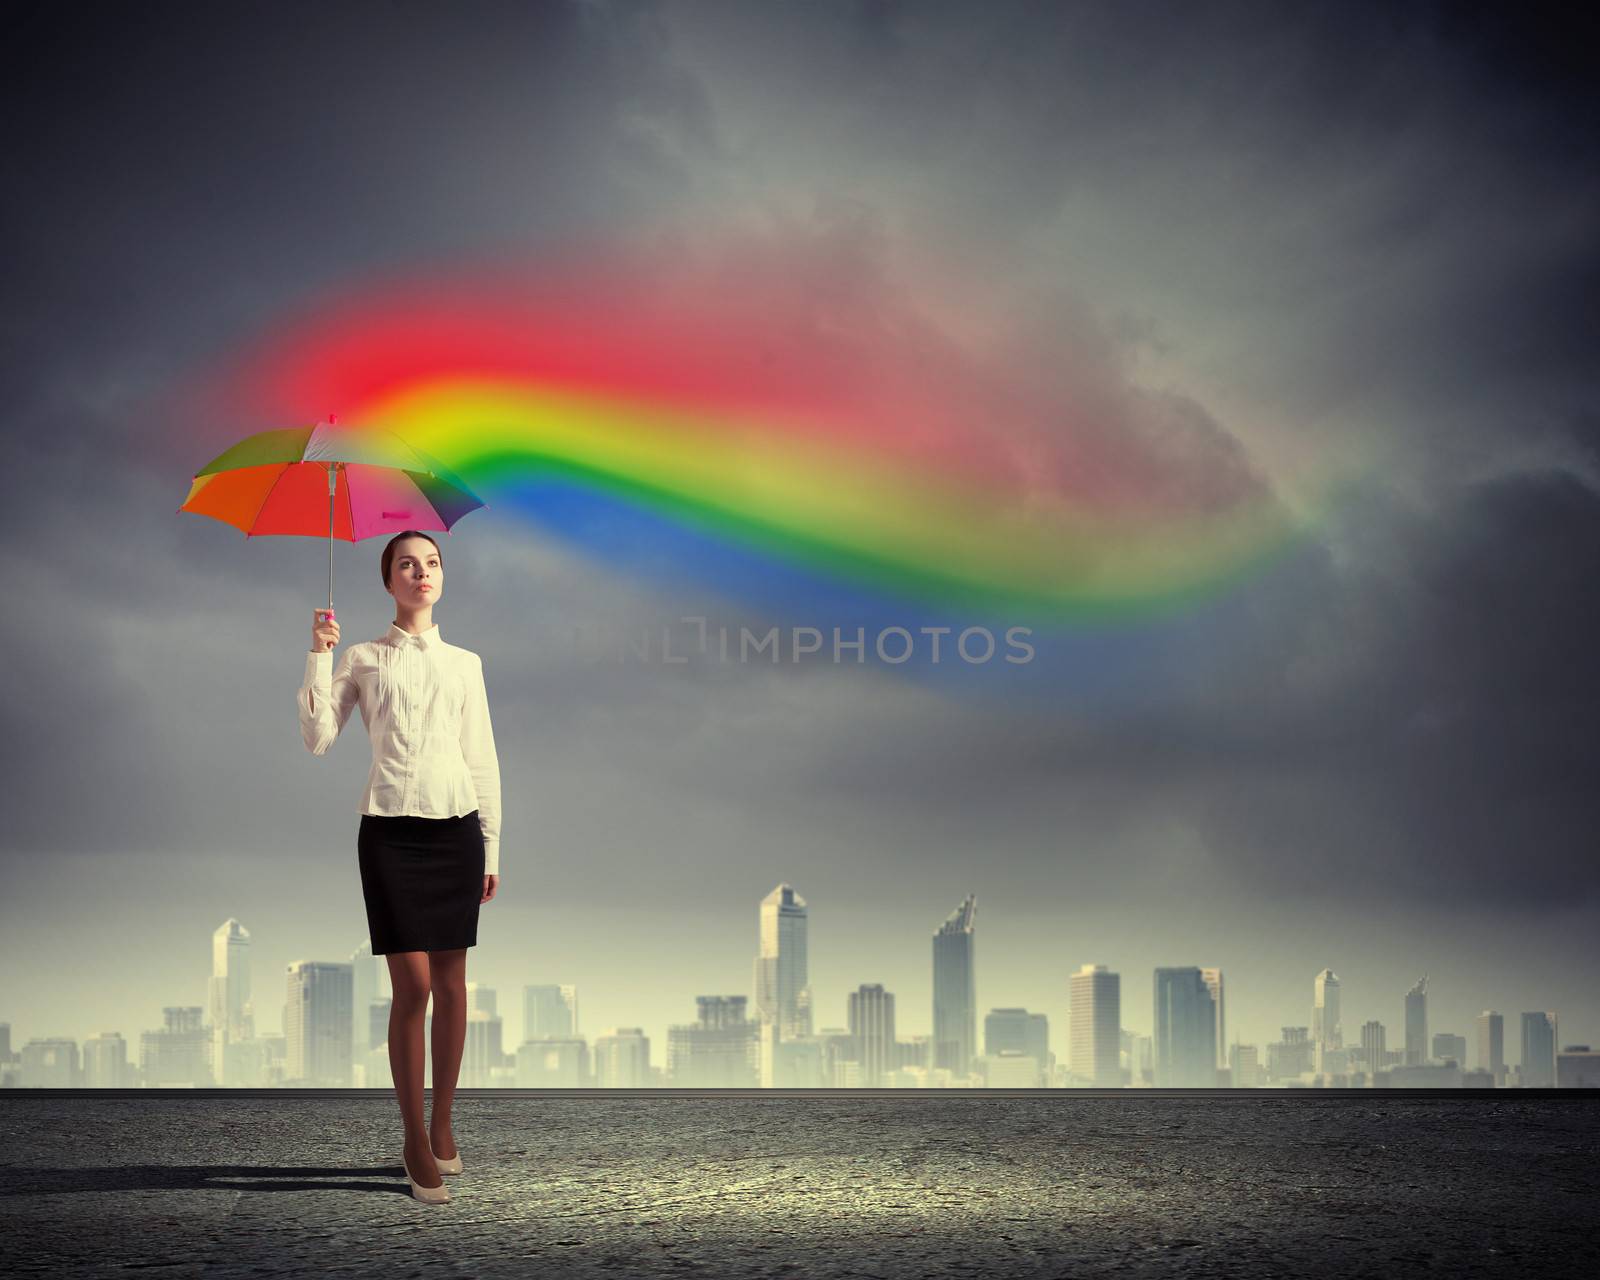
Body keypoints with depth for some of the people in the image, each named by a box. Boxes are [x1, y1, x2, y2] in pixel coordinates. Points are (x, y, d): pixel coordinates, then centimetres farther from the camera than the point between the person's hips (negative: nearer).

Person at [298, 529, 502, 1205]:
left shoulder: (465, 663, 12)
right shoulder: (363, 659, 7)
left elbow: (482, 757, 12)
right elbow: (317, 738, -2)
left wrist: (491, 846, 8)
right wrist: (319, 655, -8)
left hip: (456, 826, 2)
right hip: (391, 830, -2)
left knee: (451, 983, 3)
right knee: (412, 985, -6)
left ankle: (442, 1125, 14)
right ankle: (415, 1138, 3)